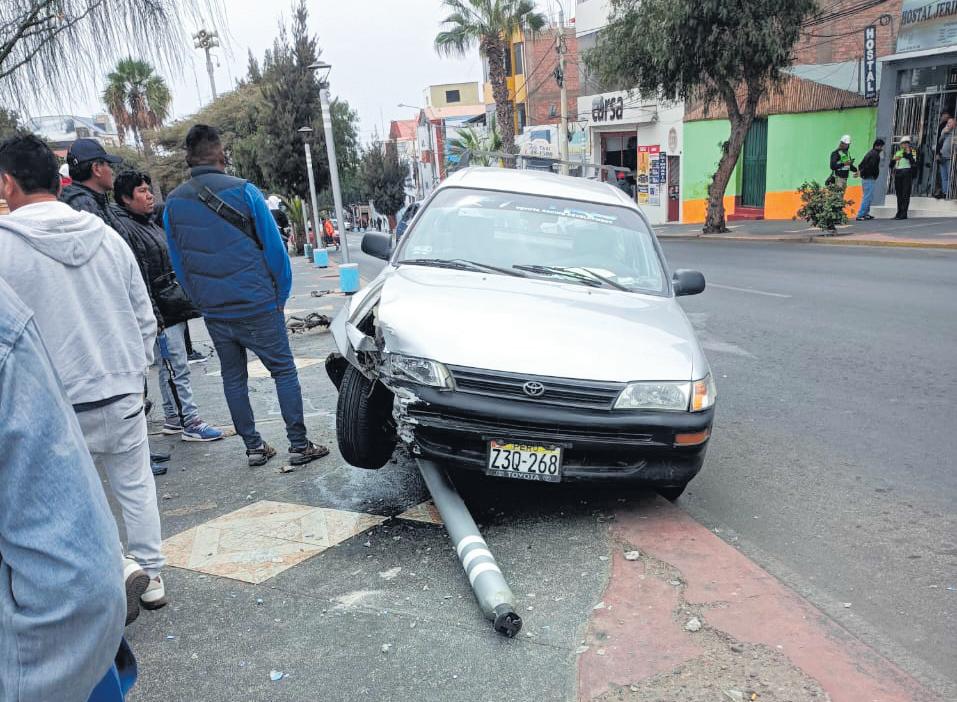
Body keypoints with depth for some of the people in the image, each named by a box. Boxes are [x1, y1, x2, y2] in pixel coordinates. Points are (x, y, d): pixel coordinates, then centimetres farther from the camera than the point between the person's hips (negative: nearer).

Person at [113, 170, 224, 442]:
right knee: (176, 368, -5)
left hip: (175, 309, 10)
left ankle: (173, 419, 24)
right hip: (162, 313, -10)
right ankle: (190, 423, 1)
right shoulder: (125, 228, -13)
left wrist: (187, 302, 25)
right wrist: (154, 317, -23)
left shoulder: (151, 224, 19)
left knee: (172, 368, 15)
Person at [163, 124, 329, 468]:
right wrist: (281, 294, 3)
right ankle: (299, 445, 6)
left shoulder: (173, 203, 5)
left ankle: (253, 447, 20)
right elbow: (274, 247, -8)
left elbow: (177, 263, 9)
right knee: (284, 371, 5)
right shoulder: (243, 191, -8)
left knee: (233, 379, 15)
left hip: (213, 313, 4)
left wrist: (201, 300, 18)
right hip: (257, 307, -4)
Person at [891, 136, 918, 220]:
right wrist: (894, 159, -4)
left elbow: (914, 163, -12)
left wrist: (908, 153, -14)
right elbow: (891, 165, 15)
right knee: (899, 194, 8)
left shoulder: (912, 152, 4)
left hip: (907, 175, -5)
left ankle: (904, 213, -10)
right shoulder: (897, 153, 18)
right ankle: (899, 212, 15)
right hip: (897, 175, 5)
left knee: (905, 194, -9)